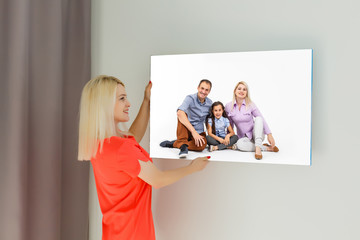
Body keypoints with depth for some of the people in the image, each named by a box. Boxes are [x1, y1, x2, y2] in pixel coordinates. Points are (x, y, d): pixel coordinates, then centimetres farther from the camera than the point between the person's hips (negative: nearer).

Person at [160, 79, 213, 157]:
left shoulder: (210, 103, 4)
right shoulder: (190, 98, -14)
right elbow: (179, 113, -33)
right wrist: (193, 131, -39)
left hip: (199, 132, 3)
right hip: (186, 130, -3)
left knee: (202, 145, -33)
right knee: (182, 116, -34)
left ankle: (173, 143, -18)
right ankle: (183, 145, -36)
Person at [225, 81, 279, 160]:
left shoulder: (250, 105, -7)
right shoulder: (228, 106, -3)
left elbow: (261, 119, -11)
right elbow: (230, 124, 8)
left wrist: (269, 135, -22)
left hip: (256, 134, 0)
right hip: (243, 137, 0)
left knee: (258, 118, -29)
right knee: (239, 144, -36)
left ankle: (258, 148, -37)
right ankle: (267, 148, -20)